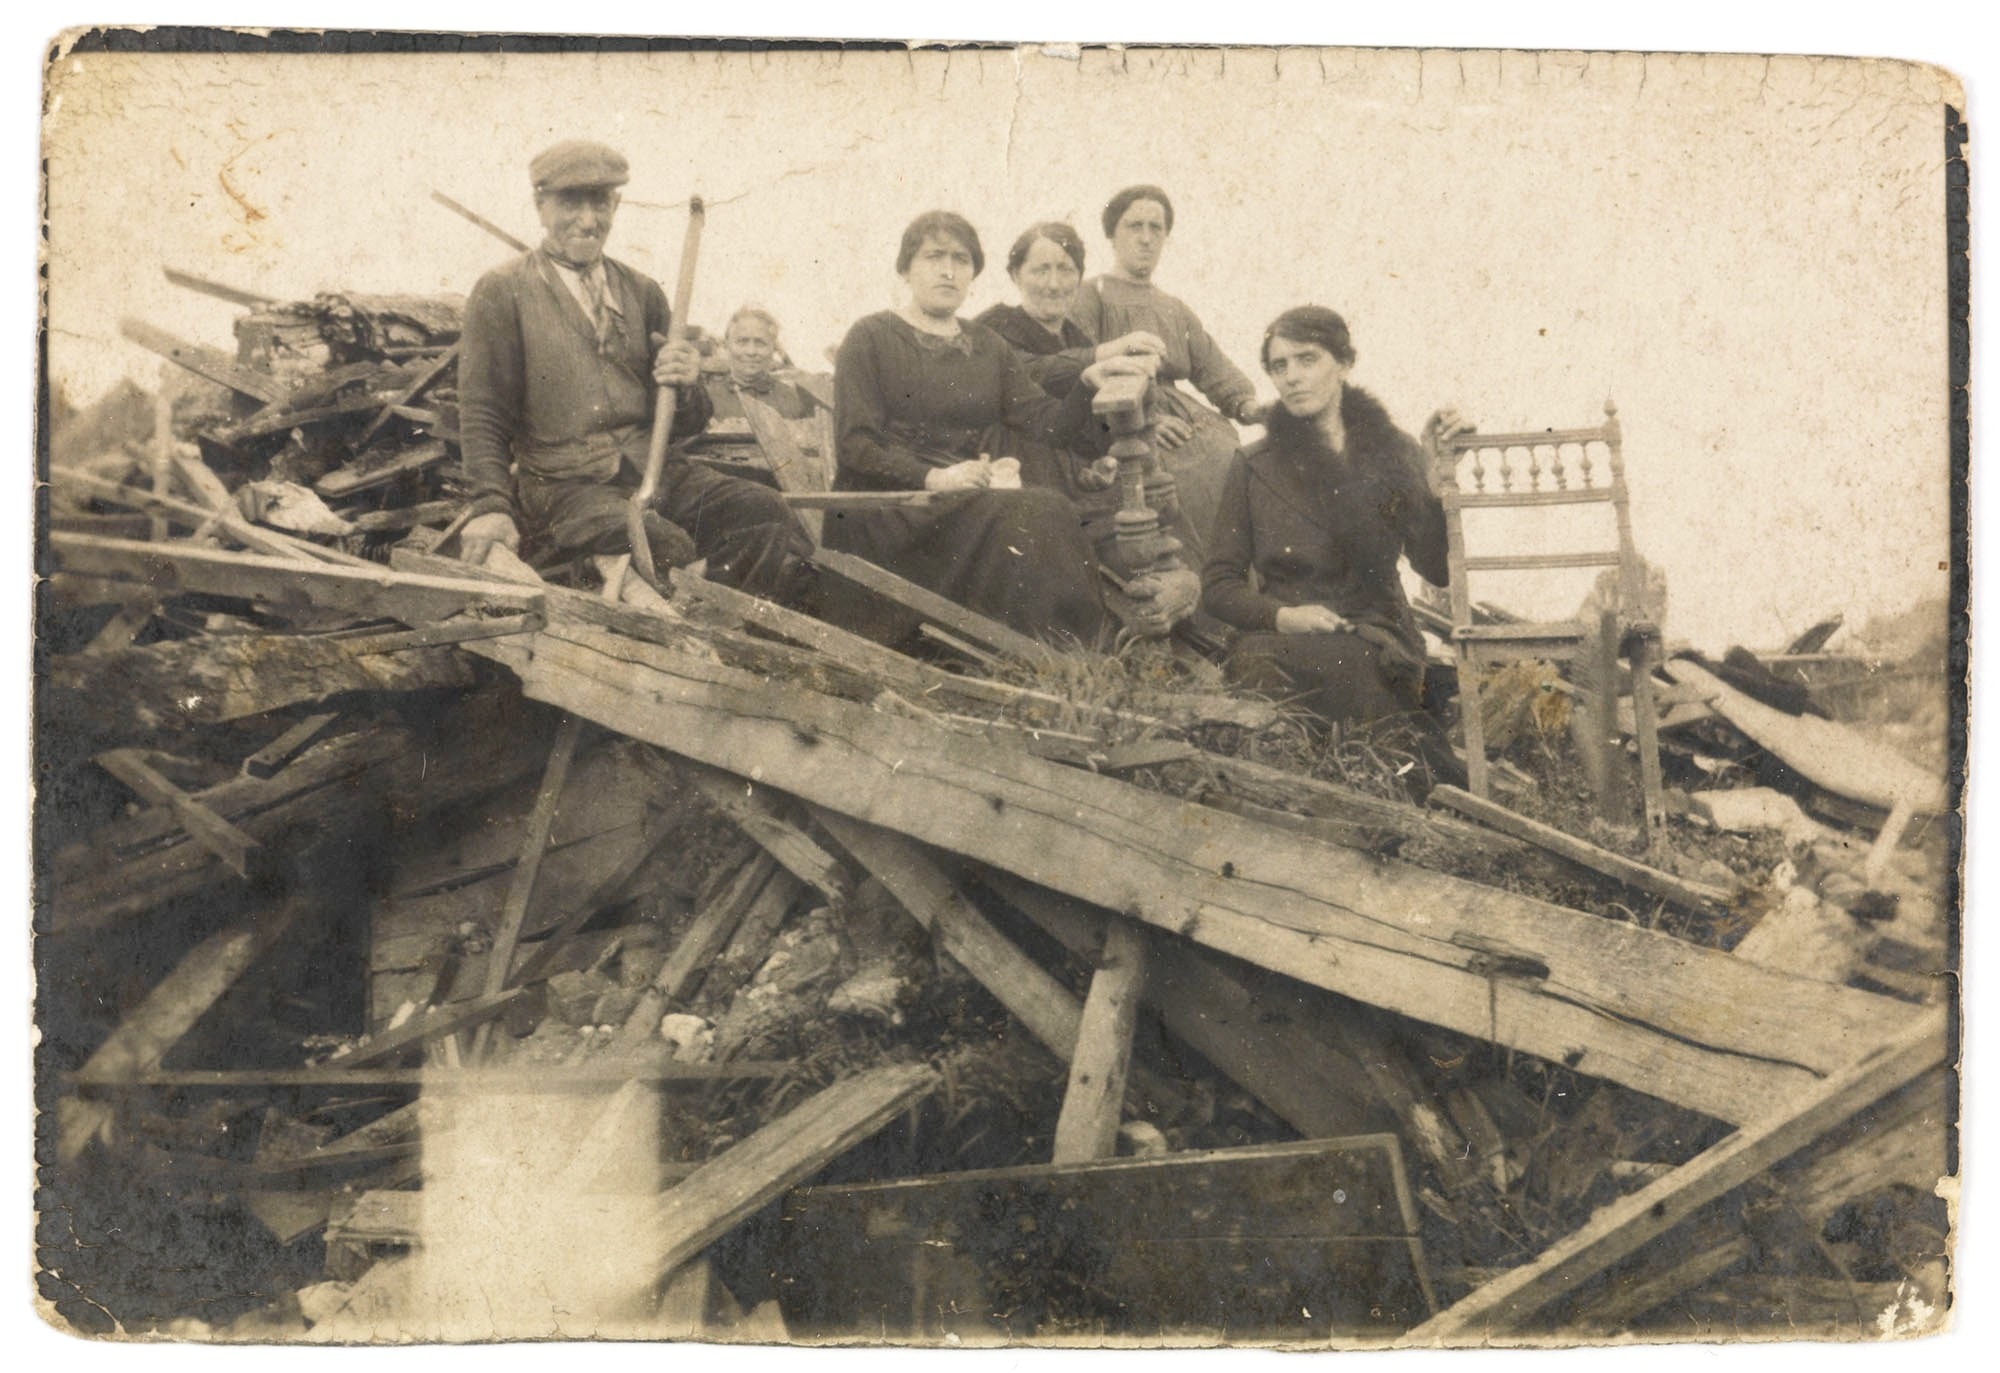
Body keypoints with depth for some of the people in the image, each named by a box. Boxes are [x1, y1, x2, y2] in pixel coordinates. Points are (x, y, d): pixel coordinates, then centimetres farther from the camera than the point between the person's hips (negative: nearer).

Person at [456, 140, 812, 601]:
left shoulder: (643, 293, 16)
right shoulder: (501, 294, 3)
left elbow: (688, 425, 18)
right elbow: (482, 416, 0)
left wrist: (686, 385, -6)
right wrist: (491, 506, -15)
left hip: (656, 473, 5)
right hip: (562, 488, -4)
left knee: (762, 508, -24)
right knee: (666, 546, -35)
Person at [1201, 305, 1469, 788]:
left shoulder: (1392, 454, 9)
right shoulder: (1253, 467, 10)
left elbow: (1439, 569, 0)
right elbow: (1218, 584, 9)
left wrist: (1435, 475, -11)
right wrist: (1282, 616, -9)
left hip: (1376, 640, -1)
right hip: (1284, 639, 1)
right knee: (1251, 661, -36)